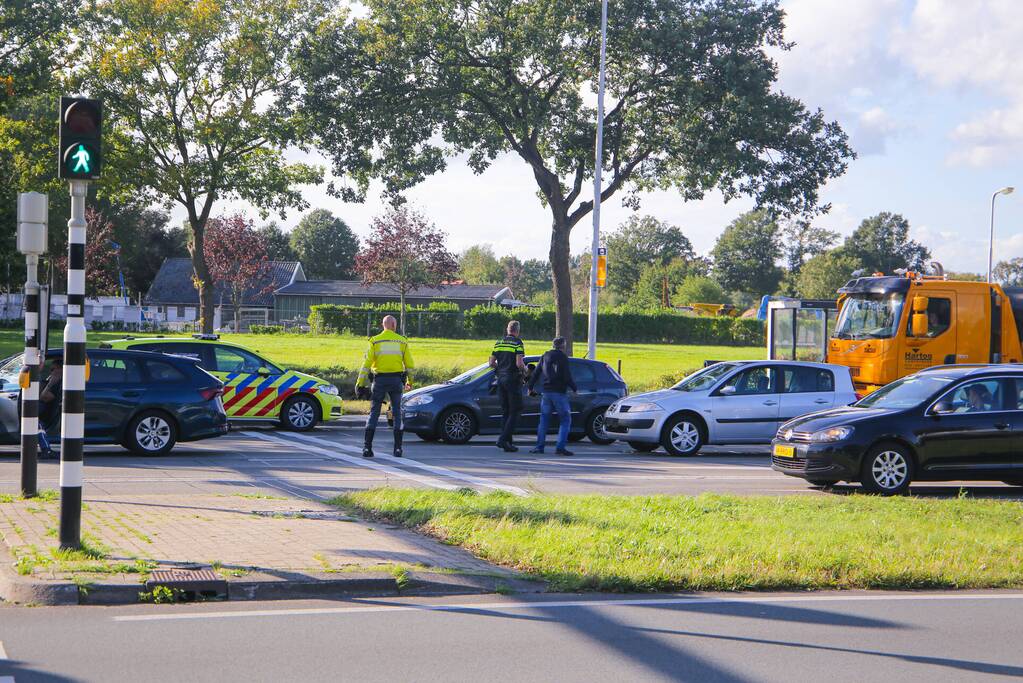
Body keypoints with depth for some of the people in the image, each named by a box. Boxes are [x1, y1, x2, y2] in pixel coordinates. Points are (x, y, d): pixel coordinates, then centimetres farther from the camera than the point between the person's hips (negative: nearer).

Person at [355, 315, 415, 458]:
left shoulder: (375, 341, -1)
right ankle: (398, 448, 5)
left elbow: (367, 364, -6)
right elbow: (409, 364, 7)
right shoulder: (402, 341, 4)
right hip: (396, 380, 1)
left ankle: (367, 447, -3)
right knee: (397, 413, 9)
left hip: (380, 380, -1)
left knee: (374, 413, 5)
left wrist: (360, 383, -4)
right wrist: (409, 382, 21)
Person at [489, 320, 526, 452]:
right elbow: (519, 363, -19)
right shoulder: (518, 343, -10)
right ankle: (503, 439, -15)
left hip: (501, 378, 6)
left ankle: (508, 443, 11)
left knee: (505, 412, 11)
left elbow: (492, 363, 8)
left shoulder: (499, 343, 9)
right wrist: (524, 369, 1)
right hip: (513, 380, -6)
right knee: (514, 412, -2)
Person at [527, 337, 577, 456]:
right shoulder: (563, 357, -6)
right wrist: (574, 388, 2)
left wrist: (531, 387, 23)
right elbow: (567, 376, -12)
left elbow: (536, 373, 12)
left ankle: (539, 446, 9)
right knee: (565, 420, 2)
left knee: (544, 419, 14)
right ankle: (560, 447, -8)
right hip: (560, 393, -5)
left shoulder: (545, 357, 10)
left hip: (546, 392, 5)